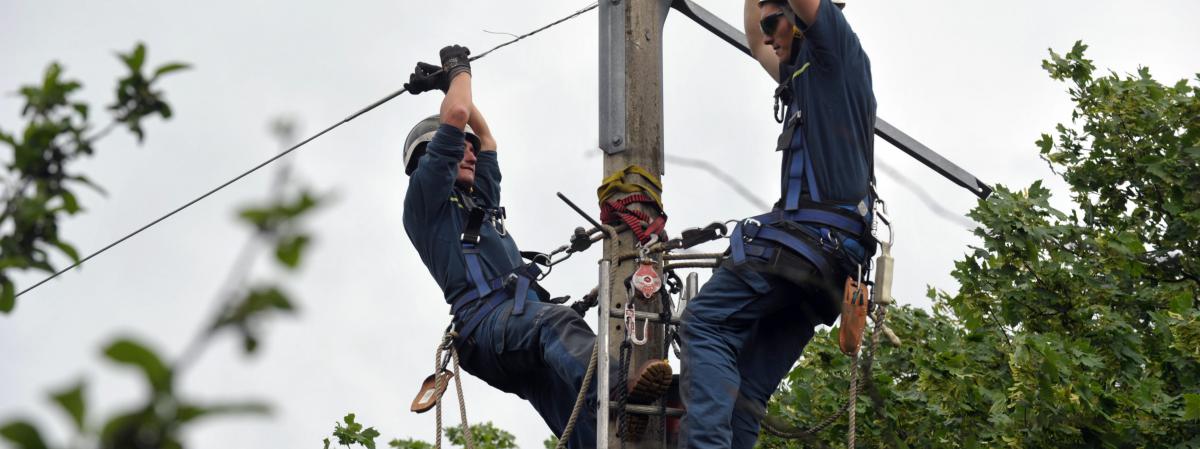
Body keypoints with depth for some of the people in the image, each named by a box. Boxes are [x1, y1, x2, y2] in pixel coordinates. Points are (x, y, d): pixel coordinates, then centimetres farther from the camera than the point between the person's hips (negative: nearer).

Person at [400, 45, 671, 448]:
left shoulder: (479, 201, 38)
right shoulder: (425, 198, 13)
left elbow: (483, 133, 49)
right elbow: (455, 117, 6)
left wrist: (452, 84, 50)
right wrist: (458, 69, 23)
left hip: (523, 325, 8)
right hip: (487, 322, -8)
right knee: (557, 322, -42)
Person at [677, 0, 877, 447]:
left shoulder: (838, 51, 8)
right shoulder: (803, 75, 32)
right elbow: (755, 41, 46)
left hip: (809, 235, -10)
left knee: (705, 322, -20)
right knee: (748, 390, 0)